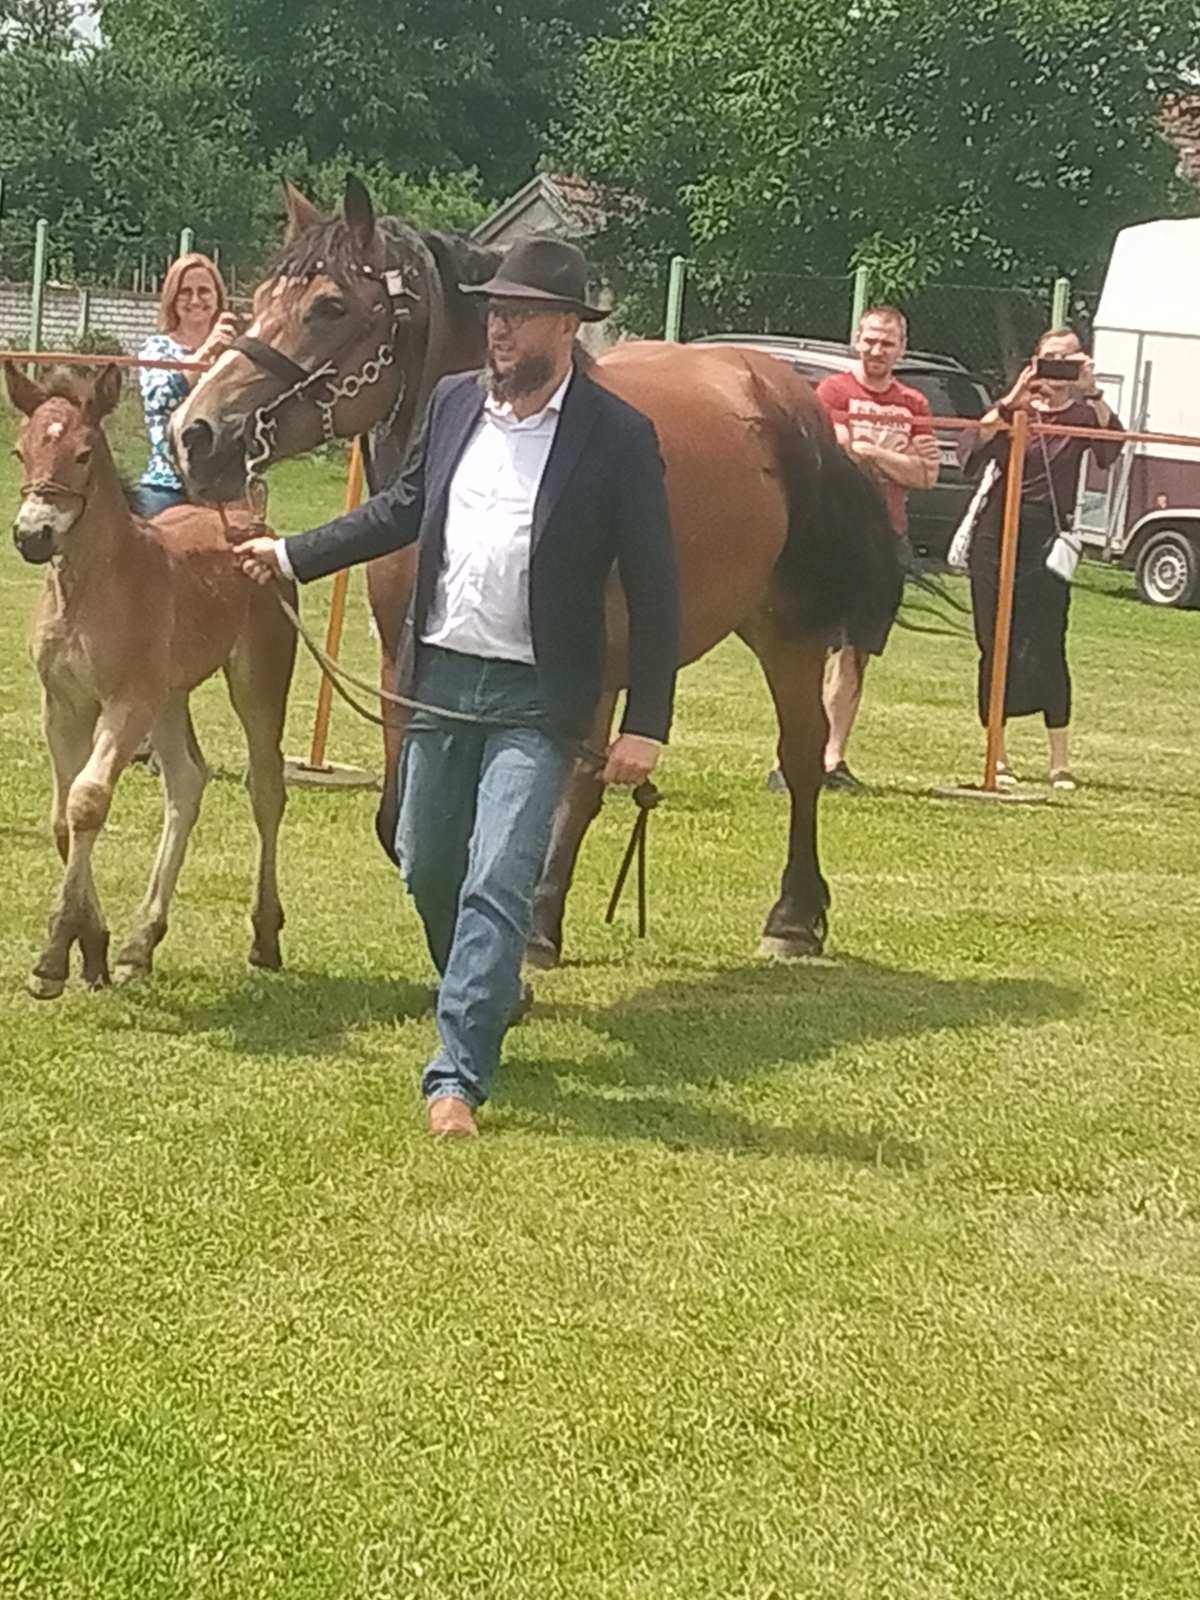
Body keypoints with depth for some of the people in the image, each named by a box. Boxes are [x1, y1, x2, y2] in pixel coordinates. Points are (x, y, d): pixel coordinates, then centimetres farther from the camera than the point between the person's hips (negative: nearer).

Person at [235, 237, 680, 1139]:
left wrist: (646, 726, -12)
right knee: (427, 869, 17)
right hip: (440, 678, 6)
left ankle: (459, 1075, -9)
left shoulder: (619, 437, -10)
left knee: (498, 883, -13)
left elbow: (654, 590, -9)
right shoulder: (455, 402, 5)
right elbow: (407, 509, 21)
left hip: (537, 699, -6)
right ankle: (491, 997, 43)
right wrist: (294, 556, 17)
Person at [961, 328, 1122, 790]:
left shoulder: (1082, 416, 6)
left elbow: (1111, 445, -16)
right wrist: (1010, 403, -19)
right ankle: (998, 758, 12)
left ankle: (1061, 763, -2)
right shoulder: (1013, 410, 8)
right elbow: (971, 449, -10)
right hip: (996, 540, 2)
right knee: (994, 650, 3)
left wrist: (1092, 392, -25)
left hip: (1047, 545, -2)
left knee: (1046, 652, -8)